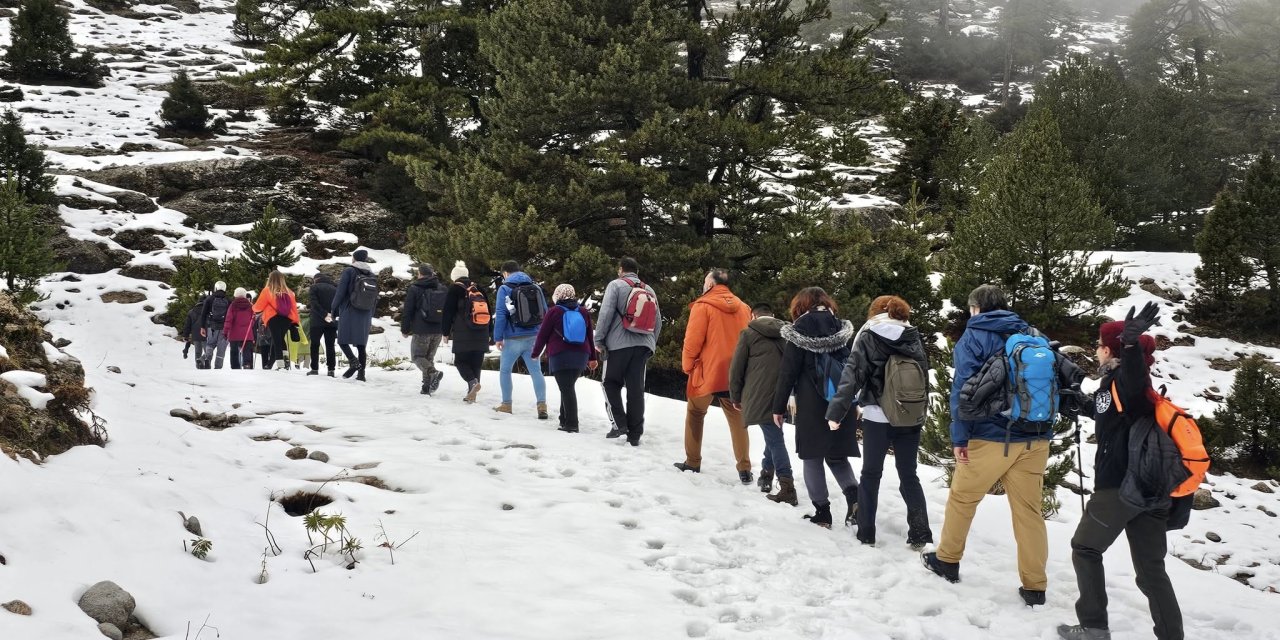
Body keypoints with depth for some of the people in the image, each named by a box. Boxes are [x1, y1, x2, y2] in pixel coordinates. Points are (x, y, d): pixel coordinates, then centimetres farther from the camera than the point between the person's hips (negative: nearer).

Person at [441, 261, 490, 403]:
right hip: (481, 336, 5)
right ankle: (472, 394, 8)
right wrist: (488, 334, 23)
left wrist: (445, 332, 5)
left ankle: (473, 382, -20)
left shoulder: (455, 290, -2)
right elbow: (488, 312, 18)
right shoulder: (479, 290, 13)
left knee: (461, 361, 4)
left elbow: (448, 313, -4)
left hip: (463, 335, -5)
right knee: (476, 363, 9)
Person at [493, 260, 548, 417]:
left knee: (505, 370, 13)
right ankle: (542, 405, -7)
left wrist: (498, 337, -8)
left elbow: (501, 314, -11)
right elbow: (545, 312, 10)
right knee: (536, 371, 3)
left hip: (513, 338, -4)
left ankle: (506, 404, 17)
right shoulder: (536, 287, 8)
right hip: (533, 337, 4)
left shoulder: (505, 289, -5)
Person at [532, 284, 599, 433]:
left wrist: (536, 353, 14)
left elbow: (542, 335, 1)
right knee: (569, 387, 17)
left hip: (560, 356, -5)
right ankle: (565, 420, 18)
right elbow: (590, 336, 16)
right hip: (581, 356, 5)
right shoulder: (584, 312, 11)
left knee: (566, 389, -8)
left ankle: (571, 424, -14)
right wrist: (592, 358, 22)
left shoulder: (553, 312, -2)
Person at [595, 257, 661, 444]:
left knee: (611, 383, 11)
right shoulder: (649, 290, 13)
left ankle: (618, 423, -2)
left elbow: (606, 313, -9)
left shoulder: (616, 285, 0)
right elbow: (658, 322, 14)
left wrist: (599, 340, -4)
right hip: (643, 345, 4)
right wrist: (651, 345, 22)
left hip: (619, 344, -4)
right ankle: (635, 434, 6)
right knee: (636, 388, 7)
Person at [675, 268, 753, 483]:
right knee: (737, 419, 9)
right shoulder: (743, 308, 6)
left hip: (707, 372, -4)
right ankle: (744, 469, 4)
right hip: (735, 374, 4)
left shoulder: (703, 306, -8)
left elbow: (693, 340, -10)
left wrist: (687, 365, 3)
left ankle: (692, 462, 17)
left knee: (695, 414, 16)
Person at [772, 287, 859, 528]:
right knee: (836, 454, 15)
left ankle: (822, 511, 2)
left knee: (813, 456, 5)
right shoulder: (843, 328, 9)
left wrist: (779, 407, -1)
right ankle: (854, 496, -6)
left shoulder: (800, 328, -3)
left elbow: (788, 372, -6)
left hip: (812, 405, -4)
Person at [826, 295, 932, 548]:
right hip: (910, 418, 3)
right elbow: (924, 377, 13)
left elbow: (852, 375, -12)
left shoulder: (868, 337, -5)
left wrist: (836, 411, -11)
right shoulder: (914, 338, 6)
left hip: (877, 418, -3)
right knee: (909, 476, 12)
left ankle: (866, 533, 12)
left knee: (871, 474, 10)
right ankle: (921, 535, 6)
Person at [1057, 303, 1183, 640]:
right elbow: (1096, 409, 35)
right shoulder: (1112, 384, 15)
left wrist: (1131, 342, -56)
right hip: (1150, 488, 8)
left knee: (1085, 549, 12)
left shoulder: (1125, 380, -11)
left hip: (1119, 486, -8)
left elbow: (1136, 378, -38)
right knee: (1151, 568, 10)